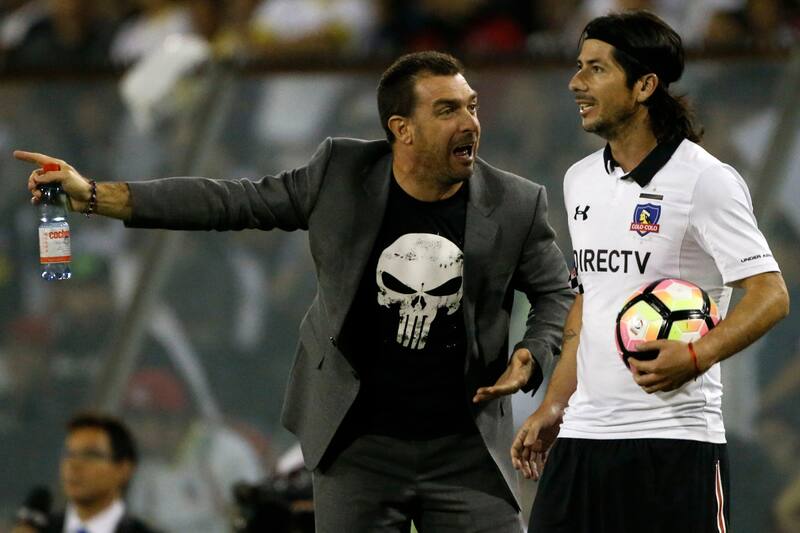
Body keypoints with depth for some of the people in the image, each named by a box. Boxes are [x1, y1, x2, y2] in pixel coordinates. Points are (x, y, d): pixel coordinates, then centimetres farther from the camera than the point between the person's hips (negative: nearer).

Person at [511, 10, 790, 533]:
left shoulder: (705, 180, -9)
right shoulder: (580, 180, 14)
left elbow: (770, 296, -12)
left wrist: (696, 356, -27)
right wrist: (554, 406, 19)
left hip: (674, 440, -7)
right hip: (584, 434, 7)